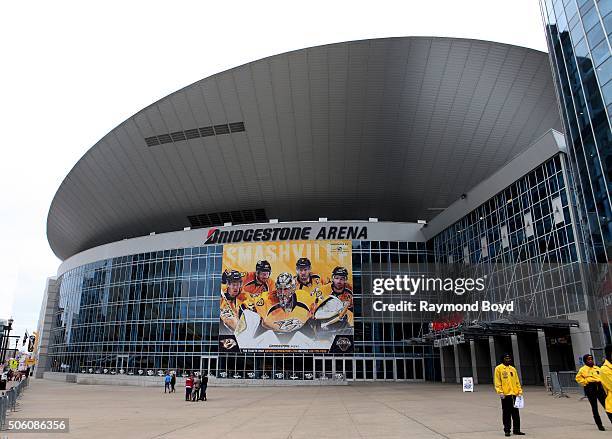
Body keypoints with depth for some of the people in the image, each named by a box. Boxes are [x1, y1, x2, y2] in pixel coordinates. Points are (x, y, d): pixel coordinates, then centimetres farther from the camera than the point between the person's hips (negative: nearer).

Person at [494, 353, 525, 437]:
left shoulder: (513, 369, 14)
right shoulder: (499, 368, -2)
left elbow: (517, 382, 16)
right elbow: (497, 382, -6)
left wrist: (520, 391, 6)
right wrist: (500, 392, -14)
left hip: (514, 394, 5)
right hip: (505, 395, -5)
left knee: (516, 413, 8)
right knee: (506, 414, 2)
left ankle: (516, 430, 18)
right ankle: (507, 430, 10)